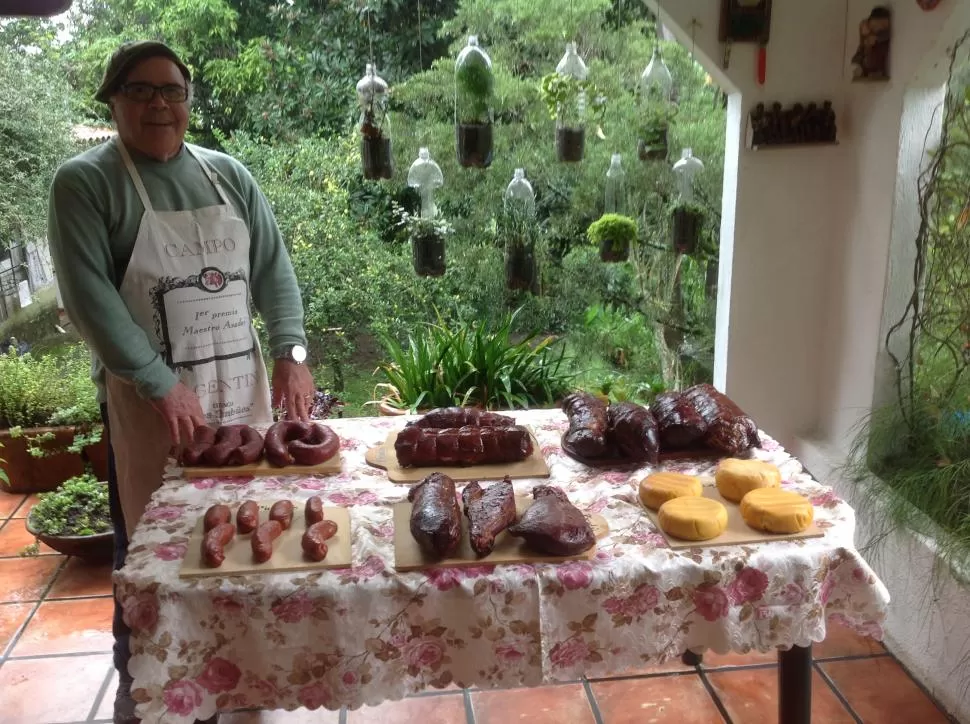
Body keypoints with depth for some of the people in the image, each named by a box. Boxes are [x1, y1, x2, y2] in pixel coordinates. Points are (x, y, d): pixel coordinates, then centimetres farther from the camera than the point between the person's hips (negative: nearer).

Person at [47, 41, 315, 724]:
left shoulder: (228, 174, 10)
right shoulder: (85, 182, -4)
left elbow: (273, 268, 8)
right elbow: (88, 295, -13)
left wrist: (290, 352, -6)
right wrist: (162, 384, -20)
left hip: (243, 384, 4)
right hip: (149, 395, -4)